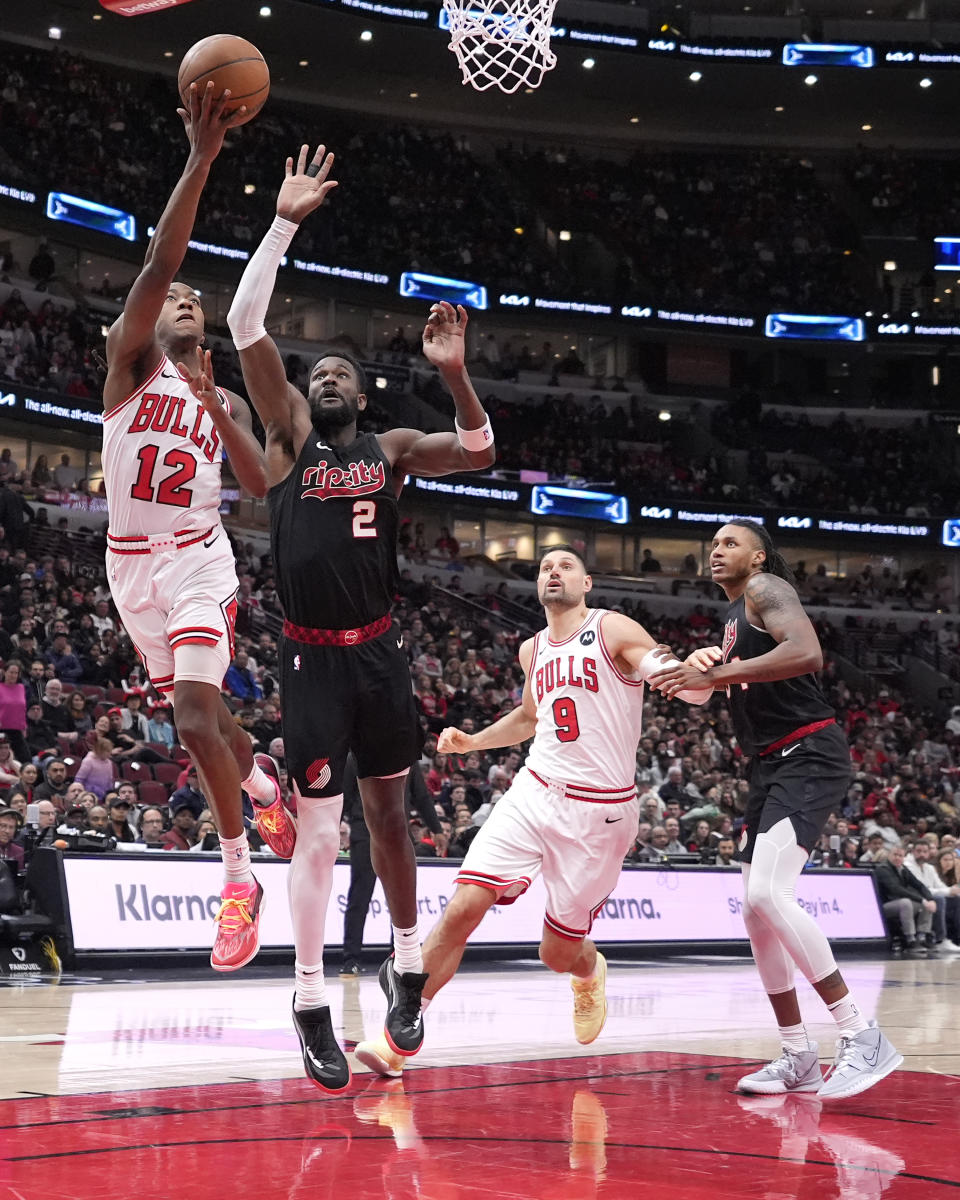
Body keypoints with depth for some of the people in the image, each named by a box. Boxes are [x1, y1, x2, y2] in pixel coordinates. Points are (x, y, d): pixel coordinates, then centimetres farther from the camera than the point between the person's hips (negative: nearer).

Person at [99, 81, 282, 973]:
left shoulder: (223, 400, 10)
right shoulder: (130, 361, 1)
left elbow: (263, 488, -2)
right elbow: (156, 264, -15)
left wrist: (217, 407, -12)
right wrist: (200, 160, -21)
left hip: (197, 562, -1)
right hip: (131, 563, 1)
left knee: (195, 713, -18)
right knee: (195, 707, 14)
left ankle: (238, 880, -10)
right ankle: (262, 779, 45)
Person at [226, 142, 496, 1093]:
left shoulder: (392, 447, 11)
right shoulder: (289, 434, 3)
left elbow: (480, 451, 1)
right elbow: (244, 325, -6)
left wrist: (454, 374, -13)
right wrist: (284, 223, -11)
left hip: (378, 653, 3)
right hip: (312, 658, -3)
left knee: (387, 808, 13)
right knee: (317, 826, -4)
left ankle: (406, 968, 28)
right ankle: (311, 1003, 2)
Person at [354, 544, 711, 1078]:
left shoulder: (614, 631, -6)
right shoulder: (533, 650, 13)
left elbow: (691, 689, -15)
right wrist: (471, 741, 18)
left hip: (600, 811, -4)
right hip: (536, 792, 4)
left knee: (558, 952, 4)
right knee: (464, 908, -13)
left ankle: (590, 972, 42)